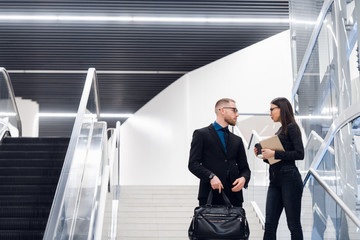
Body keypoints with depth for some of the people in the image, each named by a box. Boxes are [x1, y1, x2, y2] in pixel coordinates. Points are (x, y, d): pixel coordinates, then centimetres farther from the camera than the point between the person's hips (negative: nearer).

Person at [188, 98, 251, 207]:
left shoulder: (237, 140, 22)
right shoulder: (201, 134, 7)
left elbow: (244, 168, 21)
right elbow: (193, 163, -2)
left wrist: (243, 178, -2)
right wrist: (211, 176, -17)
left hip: (233, 196, 4)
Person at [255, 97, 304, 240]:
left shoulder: (291, 128, -4)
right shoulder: (280, 131, 19)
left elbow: (299, 154, -15)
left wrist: (274, 154, -15)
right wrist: (265, 155, 5)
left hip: (289, 179, -8)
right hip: (275, 180, 8)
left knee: (293, 224, -1)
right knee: (269, 225, 4)